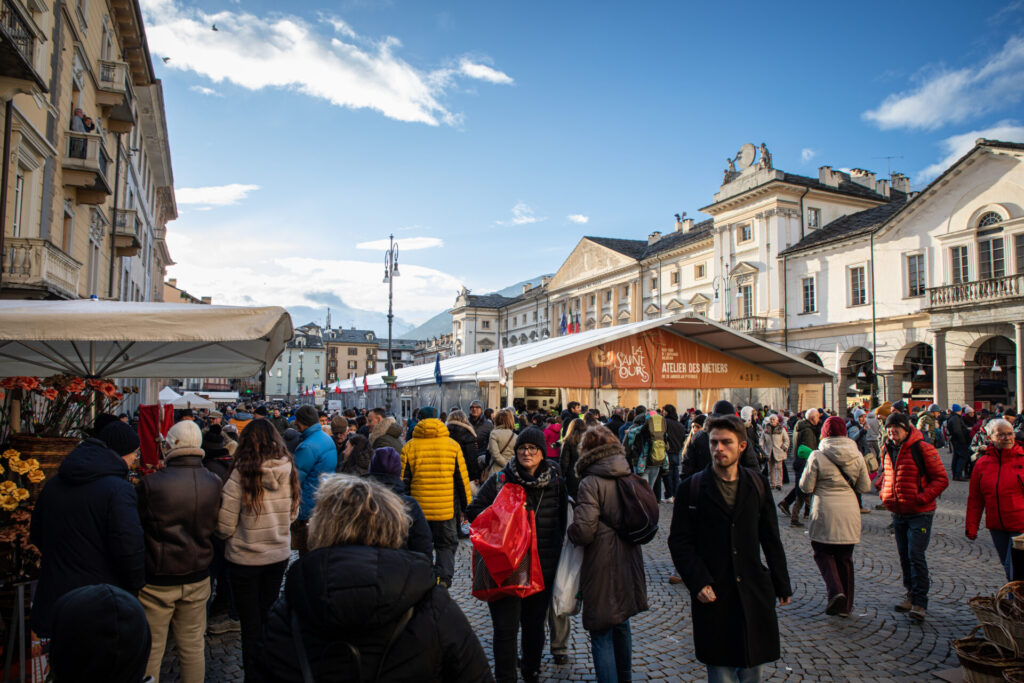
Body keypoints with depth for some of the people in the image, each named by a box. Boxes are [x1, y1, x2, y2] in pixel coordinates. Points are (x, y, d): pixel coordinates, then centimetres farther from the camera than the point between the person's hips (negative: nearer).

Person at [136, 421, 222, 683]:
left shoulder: (149, 484, -19)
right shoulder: (214, 483, -8)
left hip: (156, 581, -3)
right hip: (198, 577, 3)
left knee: (151, 650, 12)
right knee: (193, 646, 16)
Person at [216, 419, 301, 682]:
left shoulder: (241, 475, -20)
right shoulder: (289, 472, -7)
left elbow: (224, 528, -16)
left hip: (245, 560, -4)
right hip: (279, 555, 4)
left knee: (251, 624, 12)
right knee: (269, 618, 22)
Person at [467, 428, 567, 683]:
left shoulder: (555, 481, -1)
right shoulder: (500, 480, -7)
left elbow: (563, 520, 11)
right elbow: (473, 511, -1)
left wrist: (557, 552, 7)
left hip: (543, 567, 2)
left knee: (534, 624, 17)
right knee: (506, 628, 0)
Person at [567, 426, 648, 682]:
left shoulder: (591, 483, -19)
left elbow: (583, 531, -25)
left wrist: (570, 530, -5)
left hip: (602, 569, -8)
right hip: (628, 565, 8)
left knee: (601, 635, 4)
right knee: (621, 625, 26)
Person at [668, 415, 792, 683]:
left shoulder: (756, 484, 4)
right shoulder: (691, 488, -5)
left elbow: (771, 538, 9)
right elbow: (679, 541, -5)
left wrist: (781, 583, 11)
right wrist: (698, 582, -15)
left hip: (754, 593, 3)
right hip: (713, 594, -2)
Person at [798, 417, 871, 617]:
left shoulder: (817, 456, -10)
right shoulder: (857, 455, 1)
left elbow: (806, 487, -6)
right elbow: (865, 487, 7)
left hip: (825, 512, -4)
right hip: (850, 512, 4)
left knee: (823, 552, 11)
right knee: (845, 557, 15)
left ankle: (836, 591, -10)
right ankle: (846, 605, 21)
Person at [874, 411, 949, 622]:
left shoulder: (922, 449, -14)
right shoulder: (887, 450, 5)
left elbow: (941, 479, -12)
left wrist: (922, 497, -22)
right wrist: (883, 490, 7)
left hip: (919, 513, -6)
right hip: (898, 513, 7)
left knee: (916, 556, -8)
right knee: (904, 556, 14)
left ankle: (920, 603, 0)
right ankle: (911, 595, 28)